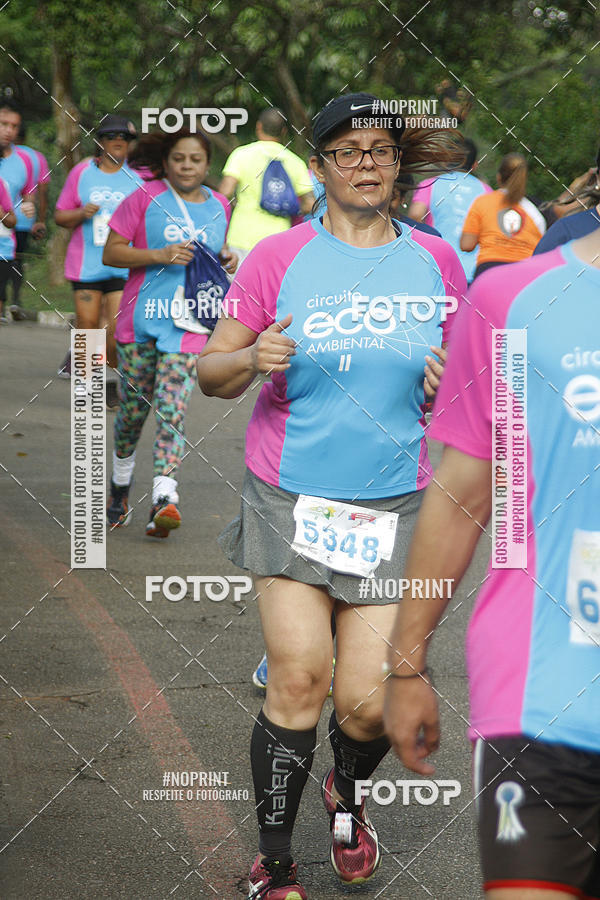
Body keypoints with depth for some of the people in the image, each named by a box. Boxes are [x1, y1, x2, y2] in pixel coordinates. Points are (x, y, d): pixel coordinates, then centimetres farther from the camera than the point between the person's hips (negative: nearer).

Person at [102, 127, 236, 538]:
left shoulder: (219, 206, 11)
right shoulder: (145, 198, -1)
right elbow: (111, 252, -3)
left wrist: (226, 257, 5)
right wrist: (160, 255, -16)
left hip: (189, 324, 1)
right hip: (141, 318, -1)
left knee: (172, 409, -13)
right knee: (133, 409, 7)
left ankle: (164, 499, -20)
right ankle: (121, 485, 30)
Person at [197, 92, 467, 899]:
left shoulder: (435, 263, 4)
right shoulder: (280, 258, -1)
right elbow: (211, 373, 2)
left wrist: (453, 384, -9)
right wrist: (253, 360, -20)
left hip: (393, 505, 1)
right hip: (291, 497, -1)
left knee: (369, 700, -4)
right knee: (299, 677, -10)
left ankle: (348, 797, 32)